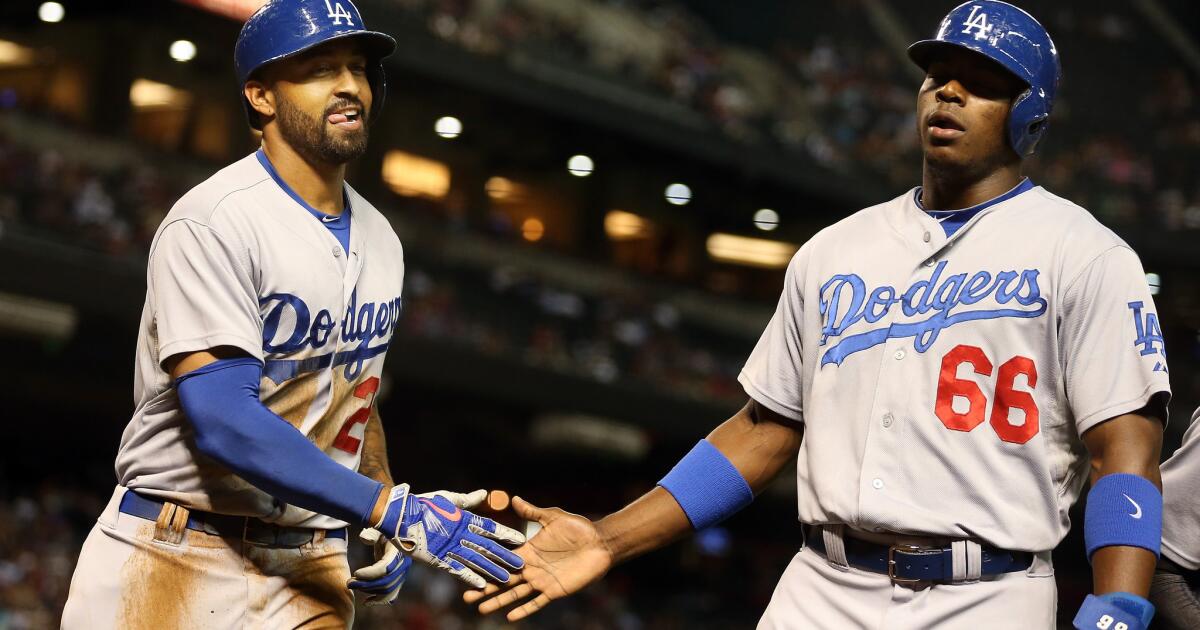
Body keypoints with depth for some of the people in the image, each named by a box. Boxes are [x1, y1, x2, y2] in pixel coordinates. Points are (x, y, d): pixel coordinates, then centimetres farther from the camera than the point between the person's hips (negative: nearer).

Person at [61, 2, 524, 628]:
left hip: (312, 569, 7)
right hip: (174, 560, -6)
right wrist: (396, 510, -26)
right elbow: (223, 421, -24)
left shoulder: (379, 242, 10)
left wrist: (386, 536, 7)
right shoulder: (214, 223, -15)